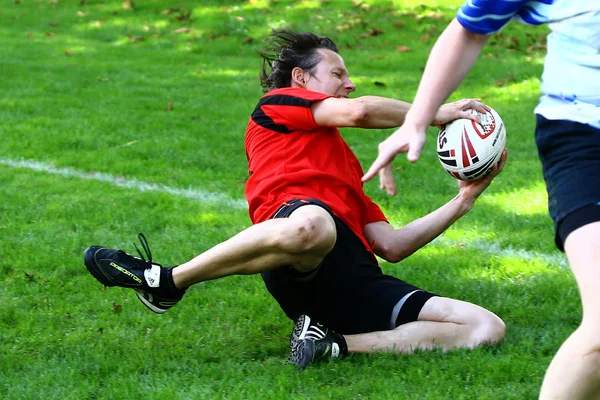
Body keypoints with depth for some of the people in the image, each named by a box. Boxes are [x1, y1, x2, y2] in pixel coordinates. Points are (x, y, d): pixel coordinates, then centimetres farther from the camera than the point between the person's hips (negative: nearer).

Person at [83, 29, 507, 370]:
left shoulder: (347, 165, 40)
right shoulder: (276, 106, 22)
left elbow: (391, 245, 28)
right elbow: (358, 110, 3)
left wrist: (462, 201, 27)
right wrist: (436, 114, 14)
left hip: (357, 282, 6)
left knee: (488, 328, -10)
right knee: (312, 223, -45)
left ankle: (336, 344, -21)